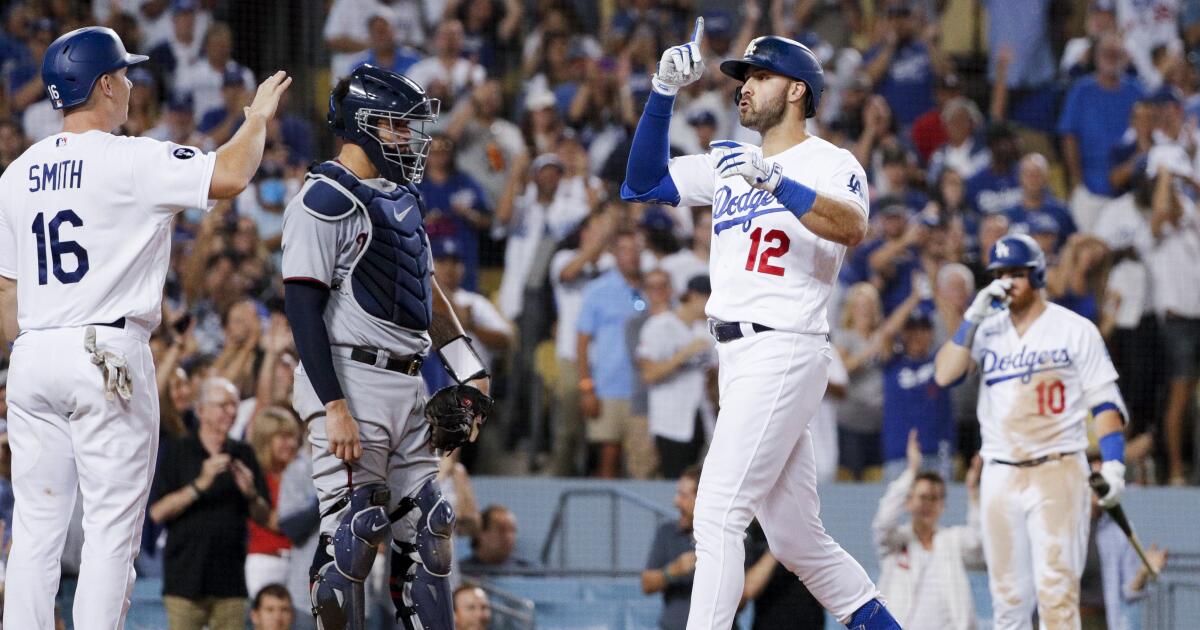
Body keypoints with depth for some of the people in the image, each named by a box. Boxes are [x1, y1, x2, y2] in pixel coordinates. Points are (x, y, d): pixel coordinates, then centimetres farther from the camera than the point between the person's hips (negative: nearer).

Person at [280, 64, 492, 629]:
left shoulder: (402, 198, 18)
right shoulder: (326, 199, -11)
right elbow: (303, 307, -16)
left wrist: (467, 370, 18)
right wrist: (334, 408, -22)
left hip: (407, 388, 9)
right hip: (351, 384, -9)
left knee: (426, 528, 9)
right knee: (353, 529, -11)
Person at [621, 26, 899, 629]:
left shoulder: (830, 163, -4)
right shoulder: (730, 163, 19)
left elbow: (852, 227, -24)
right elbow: (643, 183, 15)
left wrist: (770, 179, -34)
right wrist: (664, 94, 6)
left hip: (783, 350, -8)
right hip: (737, 355, 8)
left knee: (718, 515, -15)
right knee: (795, 538, 10)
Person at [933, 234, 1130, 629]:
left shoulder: (1074, 330, 1)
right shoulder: (986, 330, 12)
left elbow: (1105, 402, -1)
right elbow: (944, 375, -2)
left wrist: (1113, 462, -13)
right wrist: (973, 317, -6)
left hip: (1057, 473, -4)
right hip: (1000, 475, 4)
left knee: (1055, 587, -14)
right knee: (1008, 594, 5)